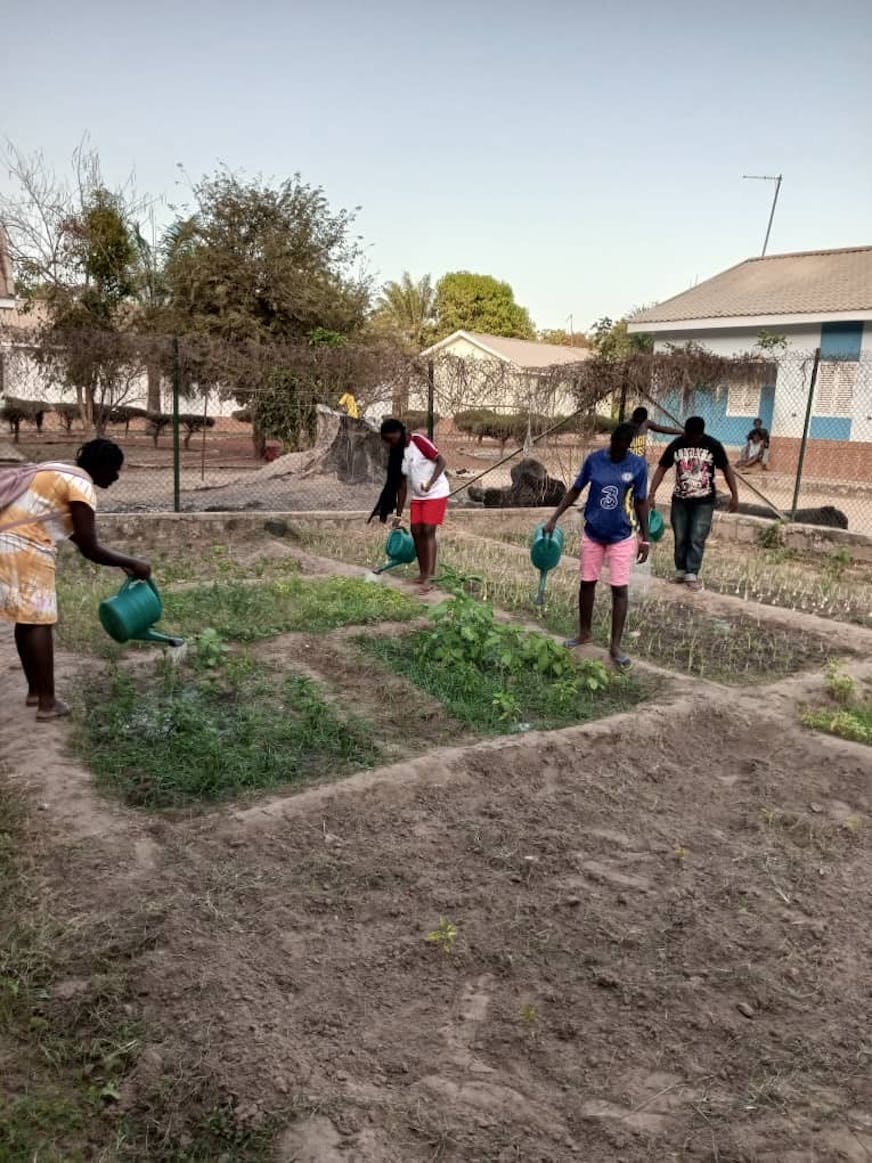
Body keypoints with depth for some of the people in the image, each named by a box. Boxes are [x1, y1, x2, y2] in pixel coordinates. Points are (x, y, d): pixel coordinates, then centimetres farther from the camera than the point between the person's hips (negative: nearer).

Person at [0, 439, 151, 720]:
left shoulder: (62, 474, 20)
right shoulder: (81, 486, -11)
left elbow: (77, 536, 27)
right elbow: (89, 549, -13)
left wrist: (120, 562, 27)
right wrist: (132, 563, -2)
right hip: (25, 549, -10)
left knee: (27, 620, 15)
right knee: (39, 622, -4)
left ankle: (35, 691, 24)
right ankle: (47, 702, 1)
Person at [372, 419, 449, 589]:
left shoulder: (418, 441, -15)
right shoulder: (397, 453, 5)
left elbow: (441, 461, -19)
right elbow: (402, 485, 8)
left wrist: (429, 483, -33)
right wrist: (399, 514, 7)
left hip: (436, 493, -7)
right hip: (417, 496, 7)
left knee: (428, 531, -13)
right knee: (416, 532, 1)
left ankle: (429, 576, -13)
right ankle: (423, 574, 8)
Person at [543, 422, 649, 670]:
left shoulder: (638, 465, -9)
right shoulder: (594, 460, -7)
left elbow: (640, 503, -3)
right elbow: (575, 490, 2)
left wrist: (645, 538, -3)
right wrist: (554, 518, -4)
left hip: (621, 537, -2)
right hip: (592, 534, 2)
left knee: (620, 589, -3)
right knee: (587, 583, 10)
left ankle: (616, 645, 6)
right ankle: (584, 633, 28)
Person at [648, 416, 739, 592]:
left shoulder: (713, 445, -10)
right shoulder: (676, 445, -6)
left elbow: (726, 469, -1)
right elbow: (662, 468, -3)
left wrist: (734, 495, -5)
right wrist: (652, 494, -11)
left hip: (704, 502, -2)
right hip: (679, 500, 2)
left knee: (697, 539, -4)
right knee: (680, 538, 8)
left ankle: (692, 574, 4)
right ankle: (680, 570, 23)